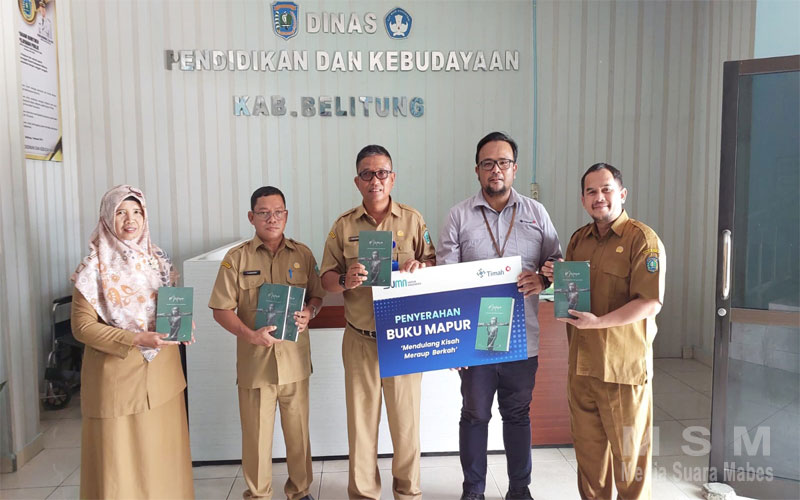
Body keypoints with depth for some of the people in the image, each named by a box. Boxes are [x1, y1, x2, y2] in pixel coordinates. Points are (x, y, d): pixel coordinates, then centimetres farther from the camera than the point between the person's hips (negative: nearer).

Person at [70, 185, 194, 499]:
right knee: (120, 454, 4)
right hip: (117, 374, -4)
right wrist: (136, 339, -21)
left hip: (161, 371, 4)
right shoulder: (95, 266, -8)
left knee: (164, 450, 10)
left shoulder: (158, 260, 6)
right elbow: (82, 326, -11)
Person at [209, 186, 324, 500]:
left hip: (295, 358, 2)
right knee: (256, 434, 8)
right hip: (254, 359, -2)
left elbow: (317, 296, 13)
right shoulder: (236, 258, -1)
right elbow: (221, 309, -2)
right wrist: (250, 335, -17)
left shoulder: (303, 255, 5)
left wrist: (309, 313, -10)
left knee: (298, 430, 12)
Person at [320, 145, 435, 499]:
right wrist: (345, 280, -18)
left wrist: (420, 267, -17)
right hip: (360, 339, 1)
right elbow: (326, 278, 4)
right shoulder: (344, 225, 5)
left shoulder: (413, 220, 4)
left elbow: (435, 266, 6)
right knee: (361, 418, 8)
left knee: (406, 416, 8)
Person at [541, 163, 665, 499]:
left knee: (628, 449, 8)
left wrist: (598, 322, -24)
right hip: (581, 363, 6)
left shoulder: (642, 239, -9)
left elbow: (651, 303, -17)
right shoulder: (578, 239, 12)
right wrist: (556, 277, 0)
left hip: (623, 365, -6)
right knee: (588, 447, 16)